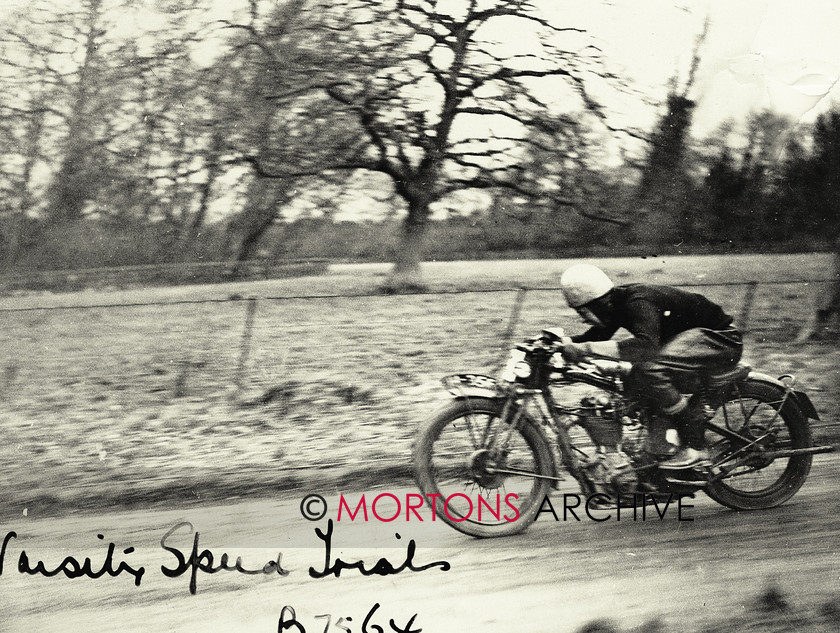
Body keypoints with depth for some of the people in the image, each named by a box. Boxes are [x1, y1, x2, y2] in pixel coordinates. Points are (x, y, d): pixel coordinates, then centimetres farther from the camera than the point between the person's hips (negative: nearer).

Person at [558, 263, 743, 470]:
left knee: (649, 369, -31)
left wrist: (588, 349, -45)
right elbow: (596, 335, 12)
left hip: (720, 340, -10)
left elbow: (647, 346, -44)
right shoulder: (617, 302, 0)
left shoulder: (638, 303, -28)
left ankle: (695, 449, -22)